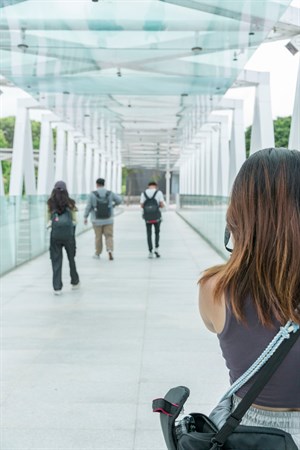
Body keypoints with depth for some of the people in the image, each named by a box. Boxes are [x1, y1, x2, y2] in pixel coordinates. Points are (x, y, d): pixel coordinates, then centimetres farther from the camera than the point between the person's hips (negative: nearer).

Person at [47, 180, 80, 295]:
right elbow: (74, 221, 4)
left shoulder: (50, 204, 0)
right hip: (68, 235, 0)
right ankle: (75, 282, 31)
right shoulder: (70, 204, -1)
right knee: (71, 259, 18)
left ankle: (57, 287, 0)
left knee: (56, 261, 4)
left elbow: (48, 220, 3)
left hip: (55, 235, 0)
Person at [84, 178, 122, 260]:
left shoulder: (93, 194, -9)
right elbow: (119, 200, 6)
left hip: (97, 220, -1)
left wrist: (85, 217, 6)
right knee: (109, 236, 5)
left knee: (98, 237, 11)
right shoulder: (110, 193, -3)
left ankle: (97, 254, 20)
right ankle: (110, 250, -17)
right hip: (108, 220, 1)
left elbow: (88, 207, -6)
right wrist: (113, 205, 25)